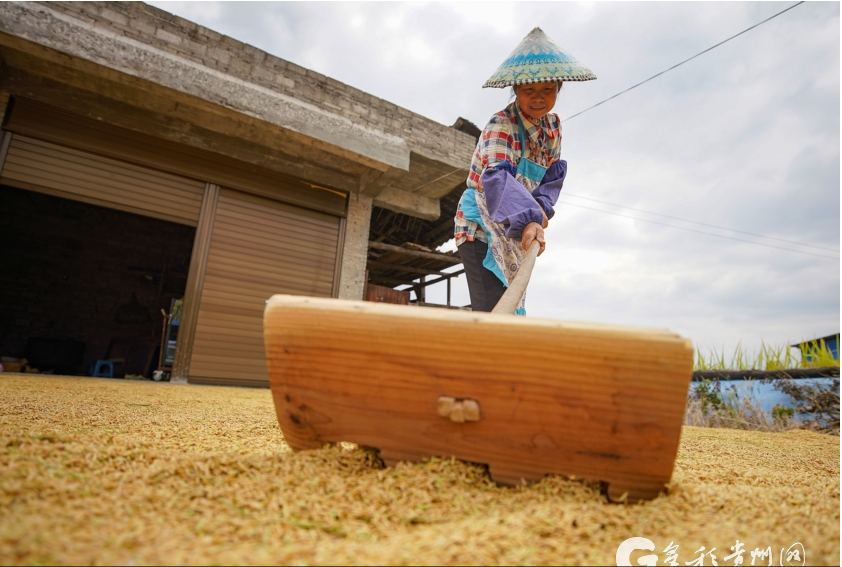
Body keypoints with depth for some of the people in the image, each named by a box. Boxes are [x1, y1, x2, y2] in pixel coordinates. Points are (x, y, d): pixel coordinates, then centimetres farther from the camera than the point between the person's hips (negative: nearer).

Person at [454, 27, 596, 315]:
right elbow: (496, 175, -34)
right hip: (480, 226, -8)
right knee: (493, 310, -19)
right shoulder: (502, 124, -18)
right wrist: (527, 220, -49)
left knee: (513, 305, 14)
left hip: (514, 230, 8)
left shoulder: (553, 125, 6)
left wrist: (542, 206, -12)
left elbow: (553, 173, 9)